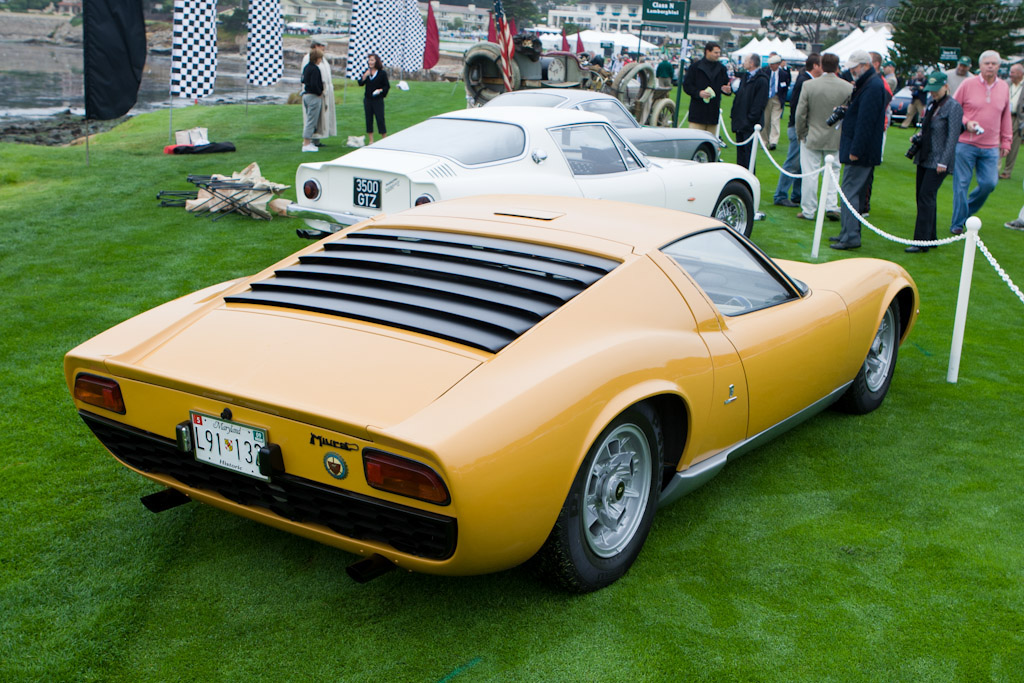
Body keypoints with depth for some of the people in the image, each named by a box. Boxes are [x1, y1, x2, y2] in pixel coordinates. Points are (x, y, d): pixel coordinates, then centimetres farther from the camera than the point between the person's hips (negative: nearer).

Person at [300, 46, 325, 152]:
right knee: (311, 121, -5)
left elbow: (303, 81, 18)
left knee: (309, 120, 17)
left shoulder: (307, 67, 10)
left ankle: (307, 142, 22)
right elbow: (314, 84, -24)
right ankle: (306, 144, -4)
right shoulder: (315, 69, -17)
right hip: (314, 96, -9)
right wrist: (319, 93, -10)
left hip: (306, 95, 9)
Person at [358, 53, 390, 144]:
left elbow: (387, 86, -1)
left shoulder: (382, 73, -4)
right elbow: (360, 83, 4)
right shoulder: (366, 72, 8)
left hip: (378, 99, -4)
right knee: (368, 119, 4)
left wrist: (381, 90, -19)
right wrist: (364, 76, -12)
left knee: (380, 119, -6)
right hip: (367, 99, 4)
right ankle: (371, 141, 10)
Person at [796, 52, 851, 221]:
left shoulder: (809, 85, -11)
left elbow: (800, 113, -7)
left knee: (810, 175, 5)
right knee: (833, 173, 14)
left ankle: (808, 211, 9)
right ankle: (831, 206, 6)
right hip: (836, 140, 2)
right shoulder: (848, 87, -6)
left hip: (812, 138, -1)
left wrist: (801, 134, 6)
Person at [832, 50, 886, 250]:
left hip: (860, 152, -11)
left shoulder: (872, 87, -17)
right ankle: (849, 232, 21)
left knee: (849, 191, -10)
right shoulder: (866, 85, 17)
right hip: (859, 151, 11)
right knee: (855, 192, 14)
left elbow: (865, 122, -22)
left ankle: (851, 237, -9)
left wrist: (855, 151, -23)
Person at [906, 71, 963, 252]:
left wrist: (943, 162, -18)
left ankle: (922, 242, -10)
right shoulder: (931, 103, 11)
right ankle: (930, 237, 20)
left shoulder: (954, 107, -11)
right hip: (924, 158, 8)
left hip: (938, 161, -8)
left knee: (926, 197, -12)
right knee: (923, 197, 10)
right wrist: (919, 135, 5)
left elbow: (952, 137, -15)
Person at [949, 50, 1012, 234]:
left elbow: (1005, 117, 15)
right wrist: (966, 123, -14)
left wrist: (1006, 141, 13)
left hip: (990, 147, 3)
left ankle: (968, 211, 23)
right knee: (961, 184, -1)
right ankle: (958, 223, 10)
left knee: (989, 183, -2)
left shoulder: (1004, 87, 8)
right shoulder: (968, 84, -2)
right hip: (965, 144, -3)